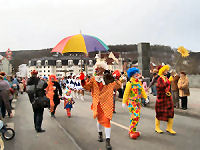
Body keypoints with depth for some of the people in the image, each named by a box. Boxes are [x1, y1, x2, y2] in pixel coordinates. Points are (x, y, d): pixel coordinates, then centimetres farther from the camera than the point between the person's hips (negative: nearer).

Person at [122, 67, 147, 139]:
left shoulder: (139, 83, 10)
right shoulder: (130, 83, -9)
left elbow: (142, 91, 16)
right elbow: (126, 93, -9)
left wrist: (145, 98, 6)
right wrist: (124, 102, -9)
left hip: (138, 102, 7)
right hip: (131, 102, -7)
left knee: (137, 116, 7)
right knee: (135, 116, -14)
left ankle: (133, 131, 19)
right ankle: (131, 132, -4)